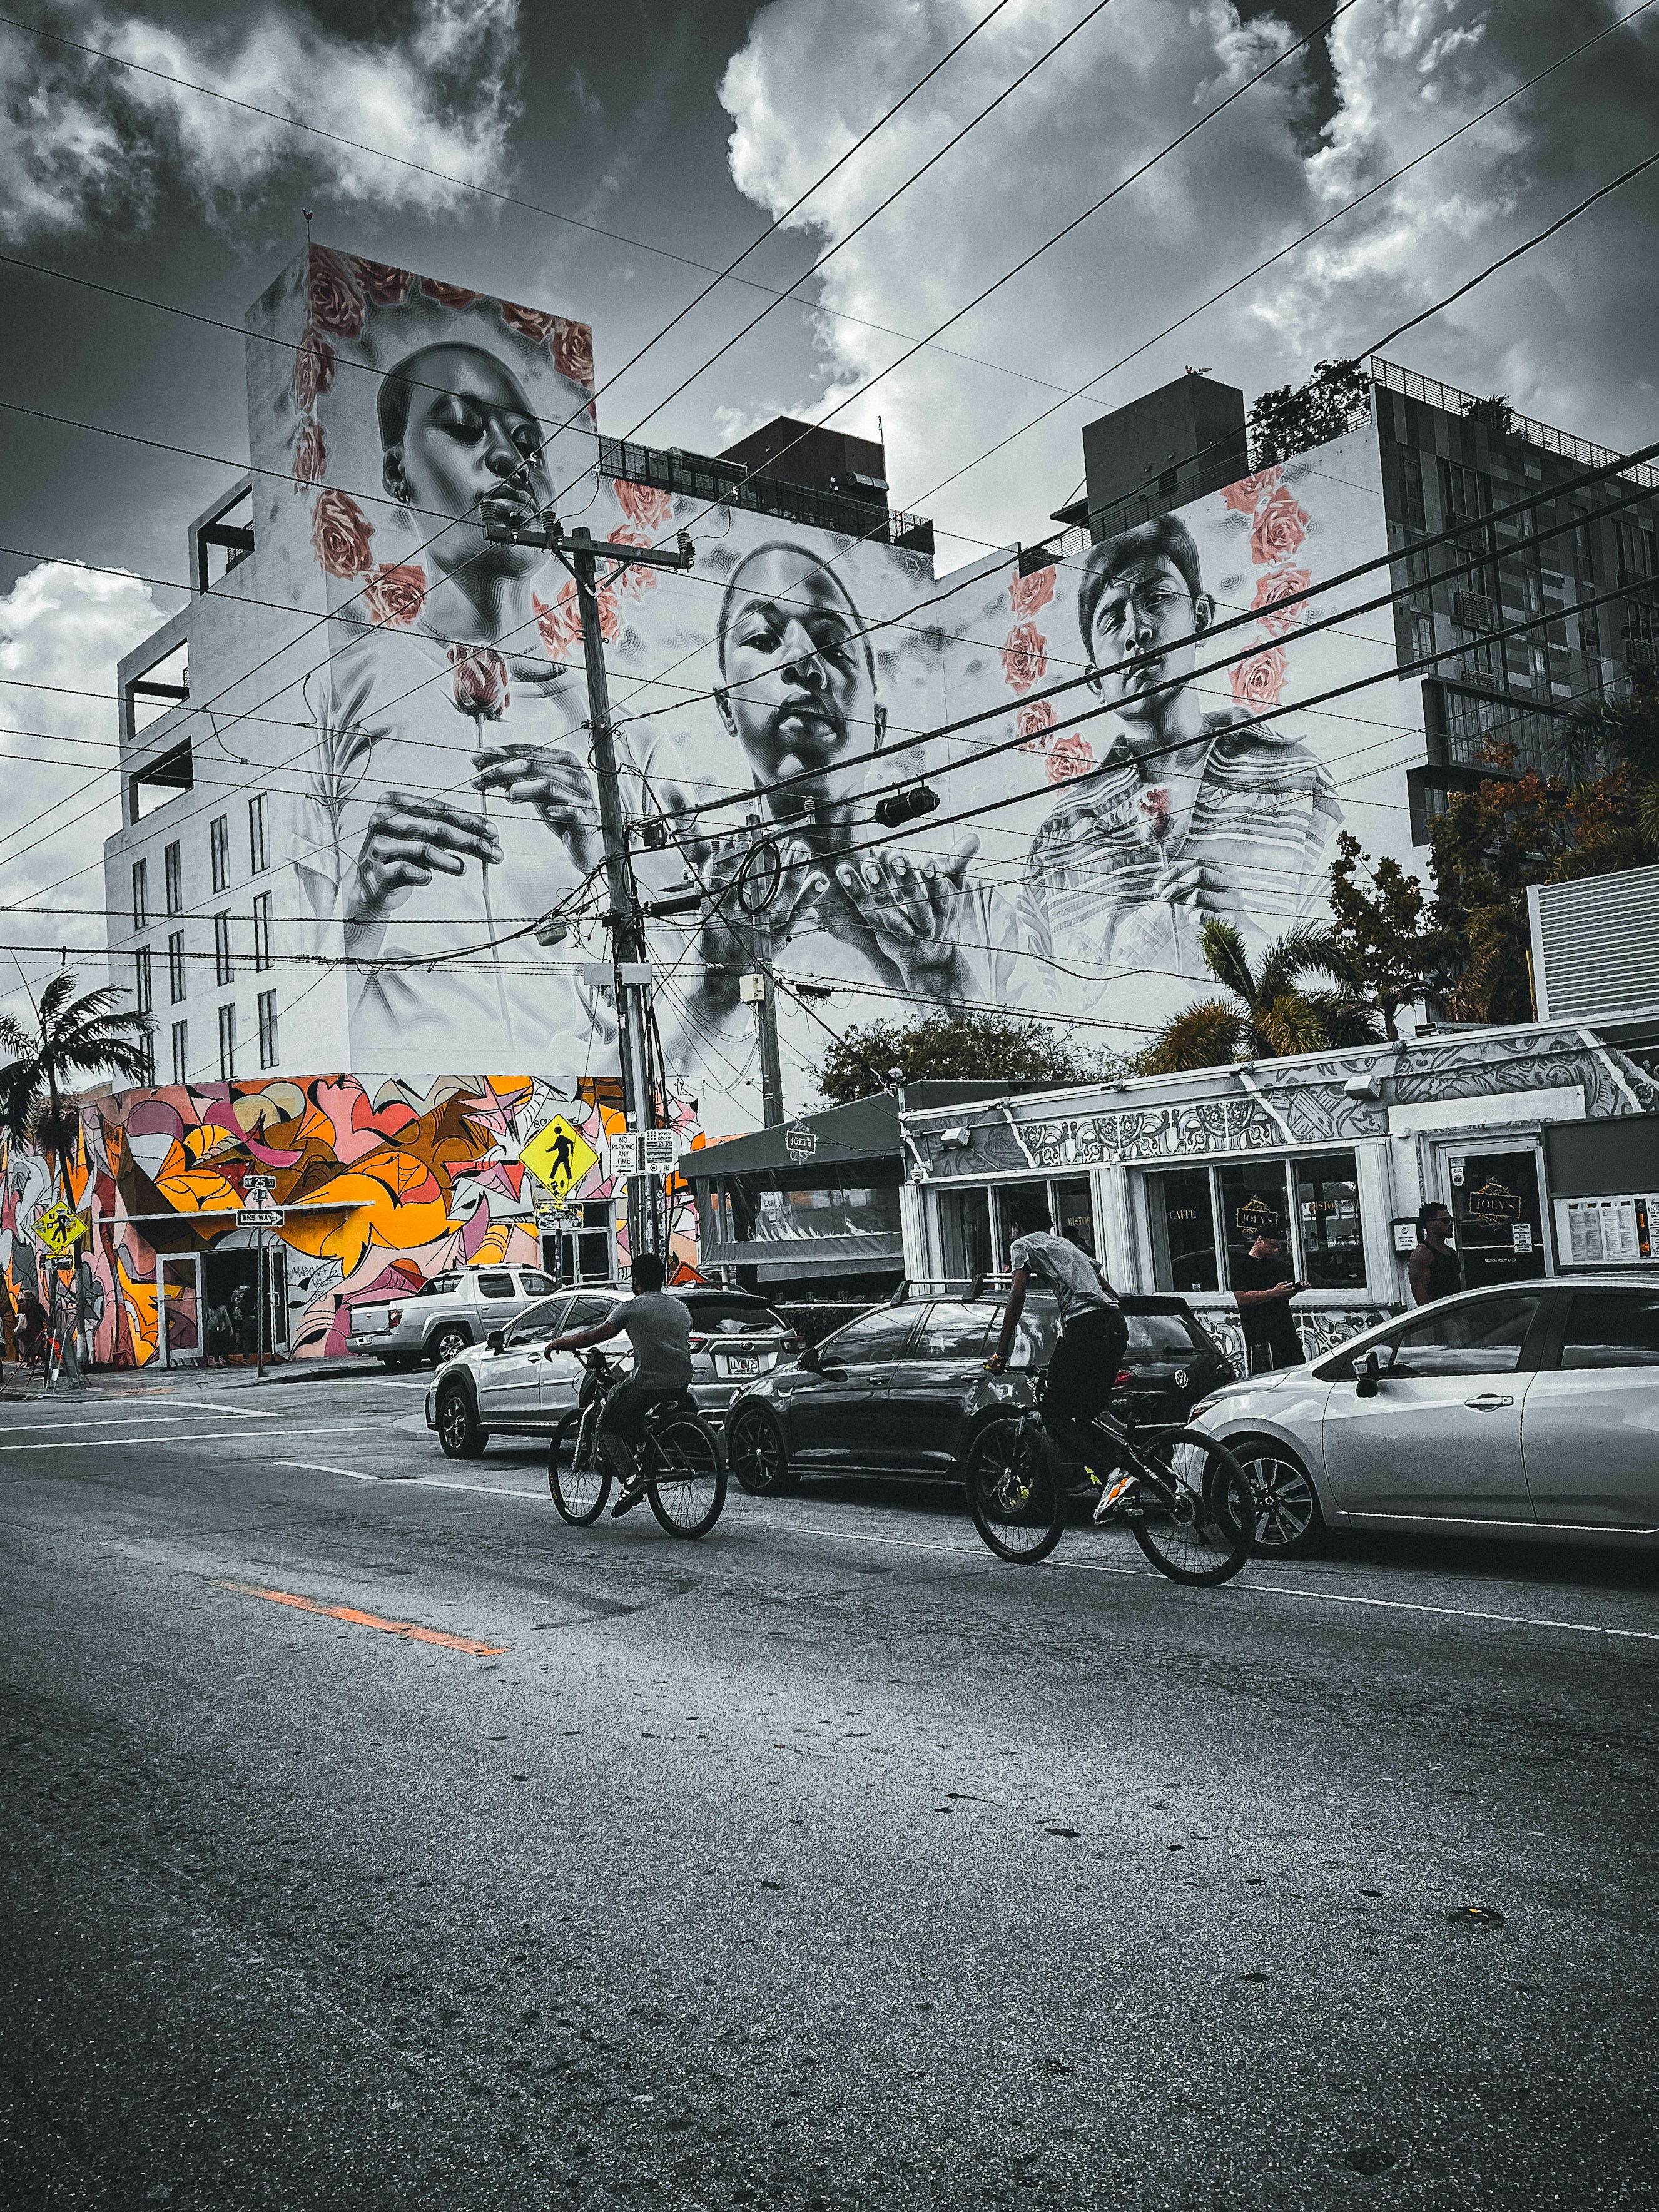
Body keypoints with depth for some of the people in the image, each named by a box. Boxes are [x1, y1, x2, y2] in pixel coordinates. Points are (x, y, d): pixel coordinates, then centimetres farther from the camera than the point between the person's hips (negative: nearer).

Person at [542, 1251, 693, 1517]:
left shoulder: (633, 1307, -3)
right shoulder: (682, 1308, 15)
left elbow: (594, 1337, 0)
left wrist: (559, 1342, 15)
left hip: (649, 1383, -7)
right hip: (681, 1383, 7)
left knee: (608, 1428, 10)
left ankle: (631, 1479, -9)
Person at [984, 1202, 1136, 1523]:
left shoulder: (1022, 1245, 11)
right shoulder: (1067, 1244, 33)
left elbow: (1018, 1294, -5)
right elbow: (1110, 1292, 35)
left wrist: (1001, 1352, -5)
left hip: (1084, 1327, -8)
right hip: (1117, 1325, 8)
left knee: (1056, 1416, -5)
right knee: (1091, 1412, 17)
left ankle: (1115, 1477, -21)